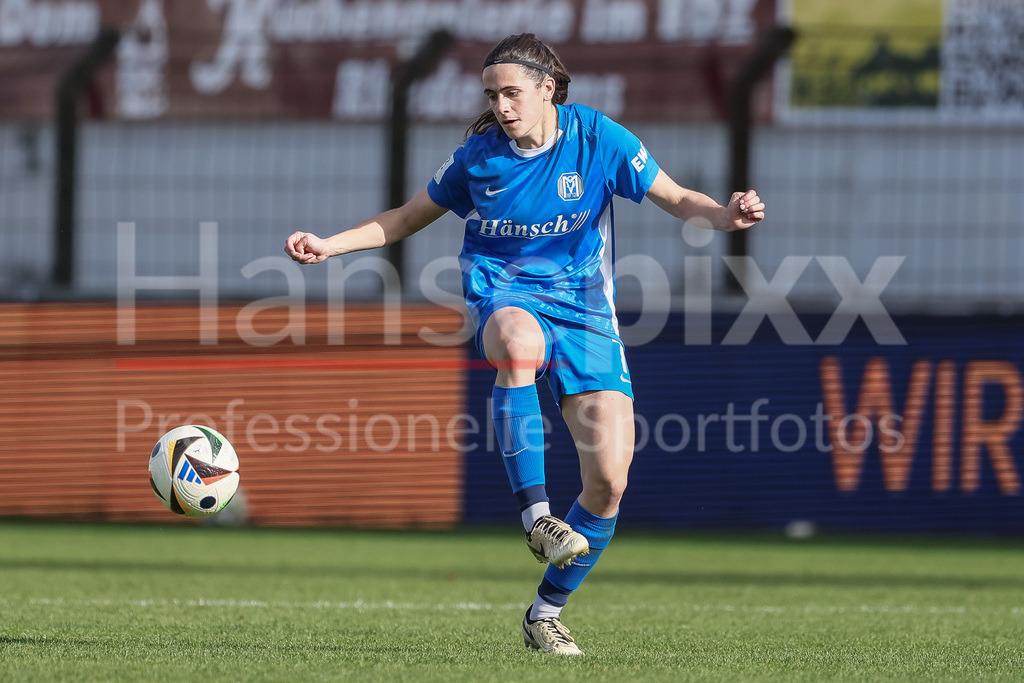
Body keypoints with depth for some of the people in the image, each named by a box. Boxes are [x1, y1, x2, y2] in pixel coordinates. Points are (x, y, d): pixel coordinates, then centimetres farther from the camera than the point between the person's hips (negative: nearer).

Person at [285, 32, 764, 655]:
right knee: (518, 342, -43)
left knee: (609, 479, -11)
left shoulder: (597, 138, -4)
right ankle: (536, 513, -41)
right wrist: (332, 245, 4)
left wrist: (725, 216, -21)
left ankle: (547, 614, 9)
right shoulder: (479, 154, 0)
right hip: (505, 294, -1)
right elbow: (410, 217, 14)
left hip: (584, 310, 1)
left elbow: (676, 198, 0)